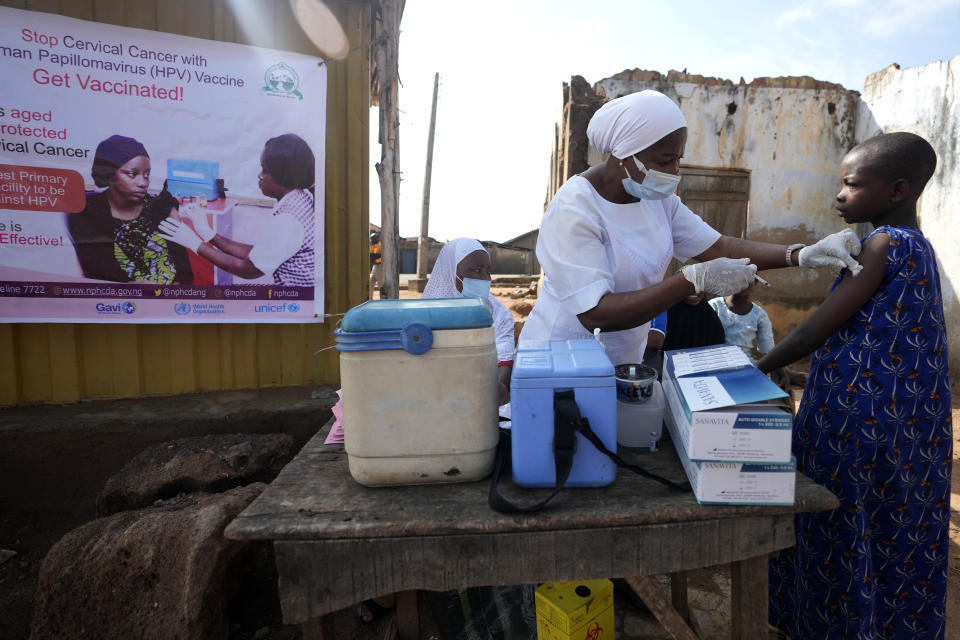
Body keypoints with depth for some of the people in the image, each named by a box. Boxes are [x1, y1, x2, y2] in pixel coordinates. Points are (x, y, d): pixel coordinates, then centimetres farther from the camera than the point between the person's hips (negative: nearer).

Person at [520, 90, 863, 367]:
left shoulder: (658, 199, 1)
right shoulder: (575, 210, -25)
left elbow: (717, 246, 1)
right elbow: (596, 314, -31)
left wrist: (803, 255, -11)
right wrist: (694, 279, -32)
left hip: (625, 362, 7)